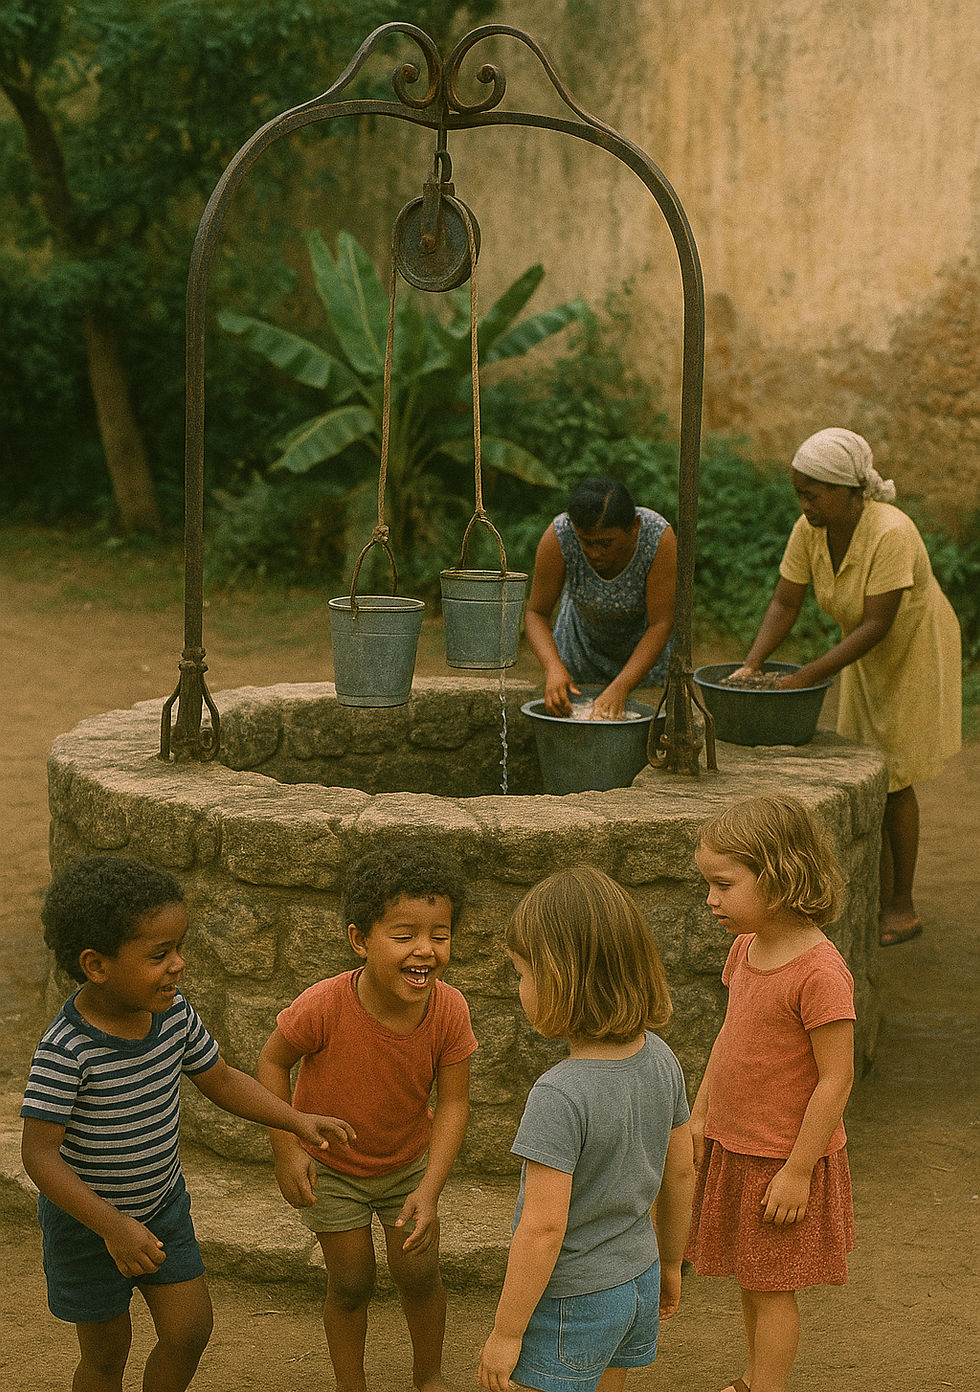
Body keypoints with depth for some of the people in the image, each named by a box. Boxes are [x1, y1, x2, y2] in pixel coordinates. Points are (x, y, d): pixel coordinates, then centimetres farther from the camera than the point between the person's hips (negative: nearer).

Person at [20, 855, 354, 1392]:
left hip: (163, 1205, 5)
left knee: (190, 1330, 8)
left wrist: (298, 1121, -5)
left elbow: (219, 1079, 5)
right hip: (87, 1220, -5)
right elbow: (40, 1155, -29)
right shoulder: (66, 1050, -31)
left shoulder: (174, 1014, -12)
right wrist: (113, 1227, -33)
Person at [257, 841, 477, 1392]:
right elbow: (273, 1062, -16)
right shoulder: (324, 1007, -34)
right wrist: (286, 1149, -20)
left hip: (409, 1160, 2)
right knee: (352, 1284, 6)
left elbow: (454, 1103, -20)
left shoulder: (449, 1010, -27)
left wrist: (429, 1191, -28)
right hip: (331, 1166, -2)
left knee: (419, 1275, 4)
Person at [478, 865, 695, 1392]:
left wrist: (506, 1332, -17)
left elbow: (544, 1227, -26)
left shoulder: (560, 1095, -29)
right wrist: (669, 1263, 21)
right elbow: (681, 1172, 6)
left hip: (571, 1302, -7)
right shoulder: (660, 1059, -6)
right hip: (638, 1278, 7)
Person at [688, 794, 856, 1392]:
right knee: (750, 1279, 21)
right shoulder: (746, 949, 0)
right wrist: (700, 1116, 14)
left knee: (771, 1287, 5)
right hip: (732, 1148, 8)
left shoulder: (819, 972, -26)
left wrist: (797, 1171, -20)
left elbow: (835, 1080, -23)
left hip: (781, 1161, -8)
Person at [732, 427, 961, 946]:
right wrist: (751, 665, -27)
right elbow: (785, 603, -12)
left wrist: (806, 677, -37)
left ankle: (903, 908, 10)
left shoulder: (891, 534, -34)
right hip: (864, 655, 7)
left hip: (915, 652, -7)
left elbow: (878, 624, -34)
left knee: (893, 779, -2)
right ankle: (881, 897, 21)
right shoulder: (809, 531, -15)